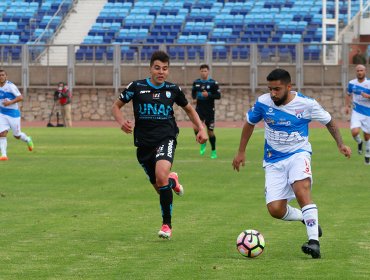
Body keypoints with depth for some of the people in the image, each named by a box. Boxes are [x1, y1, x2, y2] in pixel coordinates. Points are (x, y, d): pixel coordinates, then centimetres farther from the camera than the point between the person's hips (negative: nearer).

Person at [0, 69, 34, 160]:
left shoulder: (10, 86, -16)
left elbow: (20, 97, -23)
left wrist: (10, 102, -31)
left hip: (13, 114, -5)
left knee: (17, 135, 7)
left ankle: (28, 140, 39)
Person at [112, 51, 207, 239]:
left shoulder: (173, 89, 3)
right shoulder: (137, 87, -1)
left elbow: (189, 109, 20)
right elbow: (116, 106, 8)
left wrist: (201, 129, 7)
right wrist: (122, 122, -12)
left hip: (166, 139, -2)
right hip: (144, 143, 2)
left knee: (161, 174, -29)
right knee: (160, 187, 7)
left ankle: (167, 224, -16)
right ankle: (172, 181, 48)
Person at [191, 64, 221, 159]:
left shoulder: (213, 83, -6)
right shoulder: (196, 82, 5)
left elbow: (218, 96, -6)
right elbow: (193, 92, 21)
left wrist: (208, 95, -21)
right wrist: (194, 98, 0)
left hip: (209, 110, -2)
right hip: (199, 109, 2)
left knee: (210, 131, 3)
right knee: (196, 128, -19)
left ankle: (213, 151, 21)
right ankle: (202, 143, 9)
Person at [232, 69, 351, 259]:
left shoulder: (306, 104, -11)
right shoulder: (263, 102, -8)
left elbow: (329, 121, 7)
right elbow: (249, 123, 12)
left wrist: (340, 144, 0)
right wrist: (241, 152, 15)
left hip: (298, 153, -3)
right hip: (274, 160, 3)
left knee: (301, 189, -33)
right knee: (275, 210, -9)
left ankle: (314, 241, -35)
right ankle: (308, 218, 21)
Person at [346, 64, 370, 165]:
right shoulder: (352, 83, 1)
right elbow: (348, 95, 18)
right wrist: (347, 106, 6)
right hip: (356, 112, 1)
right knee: (355, 132, -22)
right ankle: (359, 142, 13)